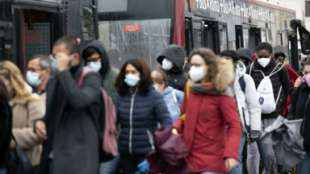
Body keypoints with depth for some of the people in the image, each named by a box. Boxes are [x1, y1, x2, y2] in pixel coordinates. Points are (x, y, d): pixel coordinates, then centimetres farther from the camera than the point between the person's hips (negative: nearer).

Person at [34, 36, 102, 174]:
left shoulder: (90, 78, -5)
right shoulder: (54, 81, 18)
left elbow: (78, 100, -25)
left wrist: (63, 71, -17)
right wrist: (40, 121, 5)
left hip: (78, 158, -7)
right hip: (53, 157, 7)